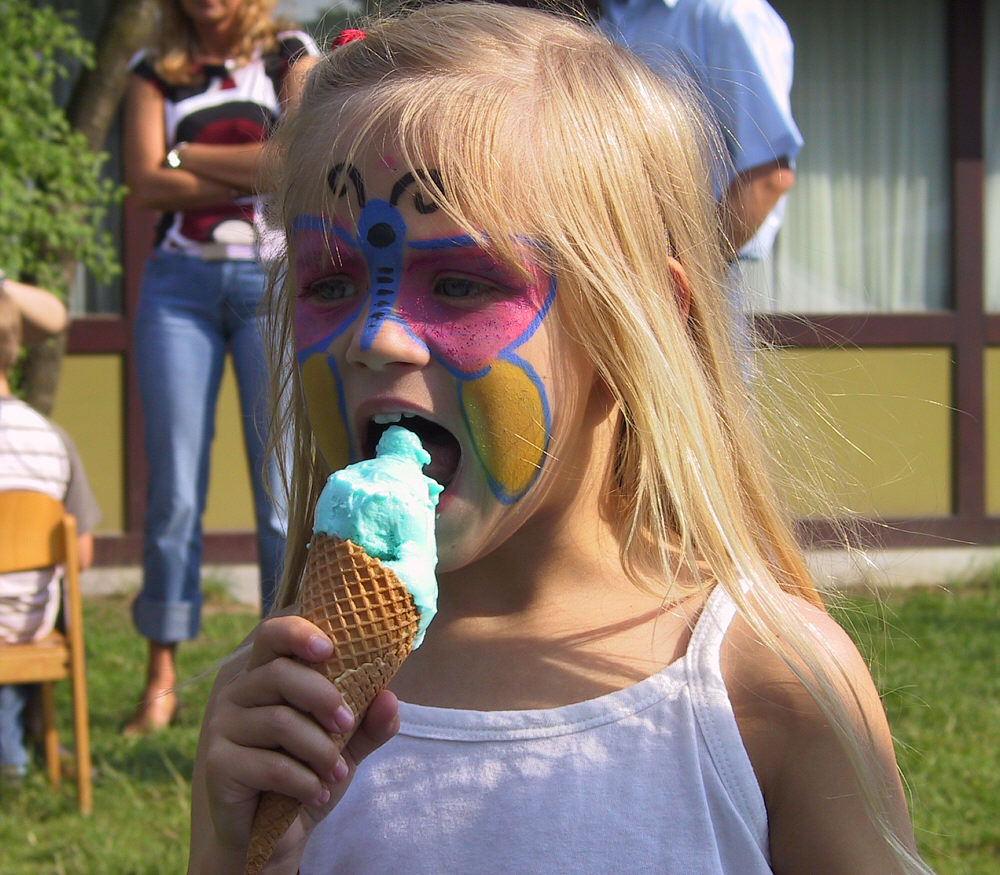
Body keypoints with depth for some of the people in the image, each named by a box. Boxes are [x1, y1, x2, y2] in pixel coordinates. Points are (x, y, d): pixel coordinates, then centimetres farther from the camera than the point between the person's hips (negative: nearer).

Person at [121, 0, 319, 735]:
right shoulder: (157, 72, 12)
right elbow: (146, 182, -2)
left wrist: (186, 155, -2)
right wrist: (257, 173, -7)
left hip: (274, 280, -1)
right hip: (180, 282, 1)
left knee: (284, 488, -4)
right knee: (174, 490, -3)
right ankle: (162, 680, 1)